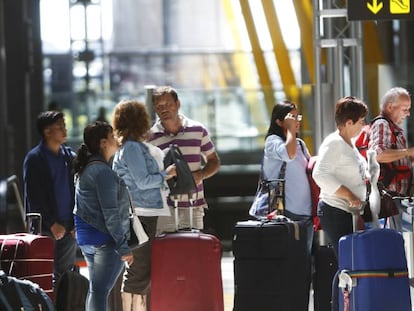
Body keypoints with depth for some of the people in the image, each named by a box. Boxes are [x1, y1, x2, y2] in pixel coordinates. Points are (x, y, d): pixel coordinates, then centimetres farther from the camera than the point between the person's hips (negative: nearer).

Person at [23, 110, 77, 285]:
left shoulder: (70, 157, 10)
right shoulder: (34, 159, -4)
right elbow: (33, 197, -7)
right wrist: (51, 224, -10)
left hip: (69, 228, 5)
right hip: (45, 229, -5)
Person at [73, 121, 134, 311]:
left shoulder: (85, 169, 14)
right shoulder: (103, 171, -16)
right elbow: (111, 213, -19)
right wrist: (123, 247, -18)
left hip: (86, 238, 10)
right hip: (105, 239, -9)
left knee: (95, 288, 15)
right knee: (100, 290, -10)